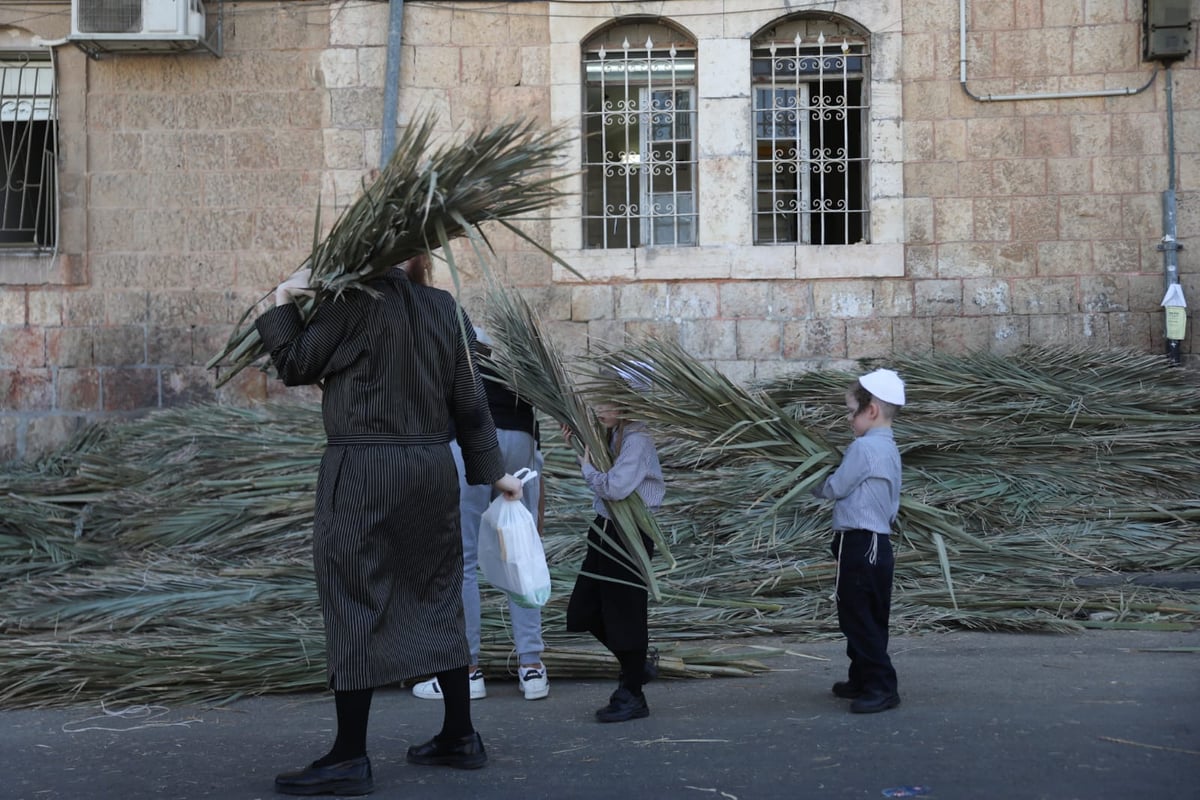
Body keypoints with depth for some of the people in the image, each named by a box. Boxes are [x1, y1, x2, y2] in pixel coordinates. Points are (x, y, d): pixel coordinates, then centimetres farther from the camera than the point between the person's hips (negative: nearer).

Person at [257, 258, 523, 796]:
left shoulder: (353, 303, -11)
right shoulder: (446, 310, 7)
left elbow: (296, 367, -3)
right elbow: (469, 401, 9)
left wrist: (282, 304, 7)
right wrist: (492, 471, 17)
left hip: (363, 471, -6)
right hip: (433, 469, 7)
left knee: (353, 604, -2)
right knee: (436, 598, 14)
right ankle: (459, 737, 21)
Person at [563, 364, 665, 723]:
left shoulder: (637, 441, -19)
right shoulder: (614, 435, 8)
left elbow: (614, 487, -29)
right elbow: (601, 475, 17)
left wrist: (587, 465, -13)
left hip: (629, 536, -10)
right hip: (605, 531, 10)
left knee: (624, 612, -1)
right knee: (584, 610, 13)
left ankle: (632, 696, 11)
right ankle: (637, 666, 31)